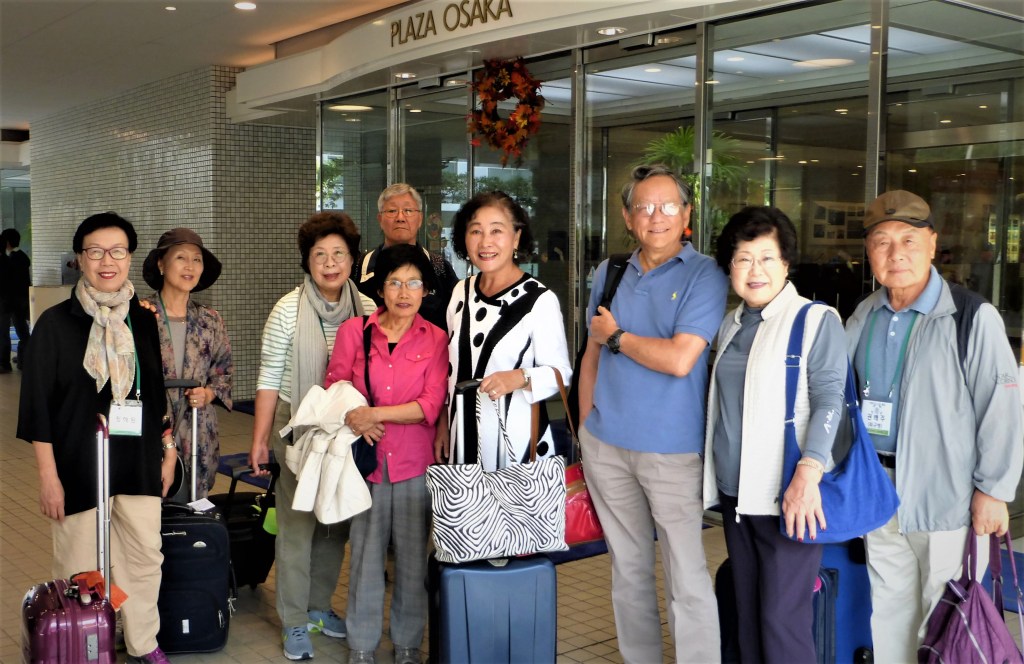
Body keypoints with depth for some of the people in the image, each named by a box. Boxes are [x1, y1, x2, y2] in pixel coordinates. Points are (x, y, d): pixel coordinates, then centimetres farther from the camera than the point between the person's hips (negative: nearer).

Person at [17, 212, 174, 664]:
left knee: (145, 557, 8)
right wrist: (48, 476, -8)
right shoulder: (56, 323, -4)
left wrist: (168, 452, 12)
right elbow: (37, 405, -5)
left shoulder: (145, 320, 6)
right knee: (79, 568, 3)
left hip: (139, 464, 3)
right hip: (78, 465, -3)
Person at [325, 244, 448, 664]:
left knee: (412, 558, 8)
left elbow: (431, 406, -7)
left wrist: (375, 414, -15)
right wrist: (359, 422, -12)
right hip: (365, 460, 0)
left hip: (415, 464, 0)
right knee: (365, 555, 6)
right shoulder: (353, 331, 4)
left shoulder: (436, 340, 2)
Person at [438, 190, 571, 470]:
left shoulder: (540, 299, -12)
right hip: (464, 434, 5)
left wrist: (520, 378, -28)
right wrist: (443, 424, 15)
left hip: (516, 440, -5)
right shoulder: (461, 292, 6)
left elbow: (560, 371, -11)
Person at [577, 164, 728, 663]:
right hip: (606, 443, 5)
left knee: (687, 577, -2)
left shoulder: (704, 276, -9)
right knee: (627, 567, 17)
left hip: (672, 448, -5)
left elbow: (679, 359, -21)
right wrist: (586, 425, 11)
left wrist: (616, 336, -7)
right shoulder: (609, 273, 8)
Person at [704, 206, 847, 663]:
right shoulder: (730, 326, 14)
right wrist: (714, 475, 17)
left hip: (785, 496, -6)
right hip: (735, 491, 7)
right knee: (746, 613, 13)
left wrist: (808, 474, -26)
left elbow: (829, 399, -13)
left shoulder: (816, 320, -6)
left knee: (782, 618, -6)